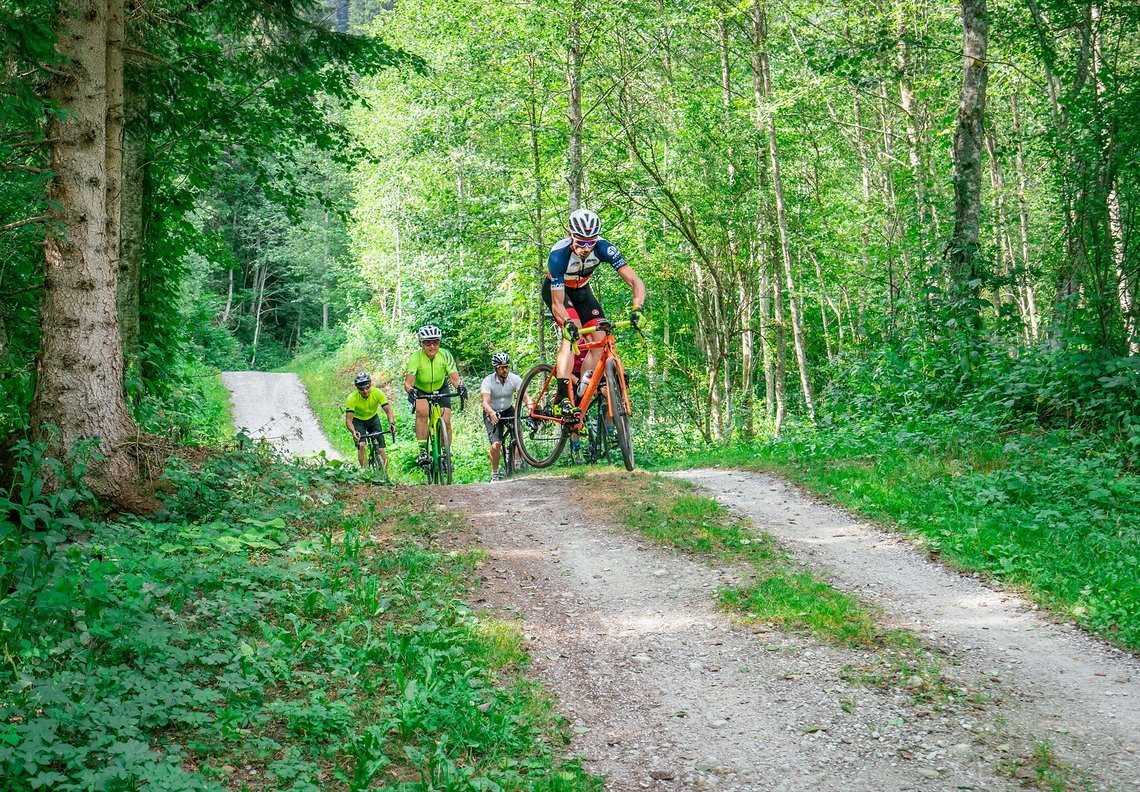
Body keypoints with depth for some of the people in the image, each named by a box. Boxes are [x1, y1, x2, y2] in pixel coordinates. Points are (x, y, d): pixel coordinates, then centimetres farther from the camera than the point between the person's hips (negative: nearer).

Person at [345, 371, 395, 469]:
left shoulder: (377, 393, -27)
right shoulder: (352, 398, -31)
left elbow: (388, 410, -26)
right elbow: (348, 420, -33)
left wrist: (391, 423, -45)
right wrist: (353, 432, -52)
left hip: (373, 418, 2)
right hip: (358, 421, -2)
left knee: (381, 449, -9)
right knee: (361, 445, -25)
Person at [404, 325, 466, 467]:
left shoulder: (445, 355, -22)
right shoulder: (415, 357, -27)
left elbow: (454, 377, -30)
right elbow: (408, 382, -36)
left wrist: (460, 386, -52)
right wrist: (410, 391, -58)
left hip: (440, 390, 2)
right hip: (420, 391, -2)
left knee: (446, 421, -13)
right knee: (422, 411, -32)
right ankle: (423, 451, -29)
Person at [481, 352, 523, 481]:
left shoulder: (515, 379, -14)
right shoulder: (488, 381, -20)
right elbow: (485, 402, -30)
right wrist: (492, 413, -52)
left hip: (508, 410, 3)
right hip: (492, 414, -3)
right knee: (496, 445, -20)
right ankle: (495, 473, -2)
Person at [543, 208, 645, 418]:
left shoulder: (603, 248, -29)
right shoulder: (559, 255, -36)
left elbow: (635, 282, -31)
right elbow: (557, 304, -35)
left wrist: (637, 309, -49)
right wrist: (567, 323, -55)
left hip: (581, 290, 4)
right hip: (555, 290, -4)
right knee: (573, 333, -29)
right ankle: (562, 397, -34)